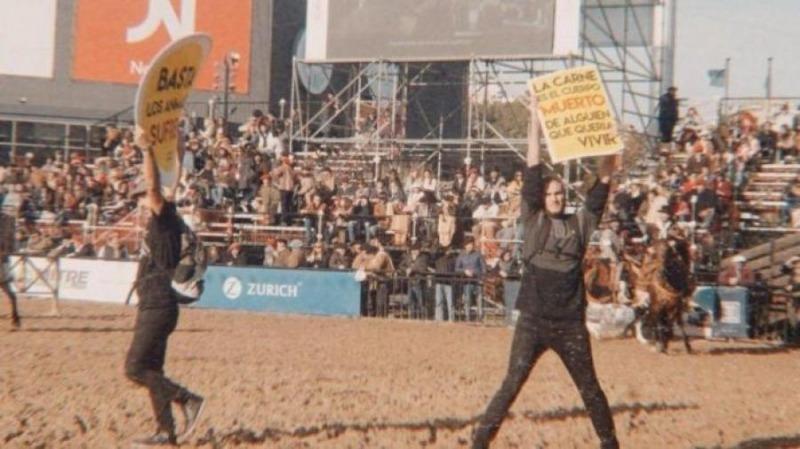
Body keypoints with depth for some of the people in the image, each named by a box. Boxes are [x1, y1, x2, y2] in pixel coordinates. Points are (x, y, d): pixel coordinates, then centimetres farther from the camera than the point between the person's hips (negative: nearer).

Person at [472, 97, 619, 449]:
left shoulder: (580, 223, 7)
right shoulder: (534, 220, 2)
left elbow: (602, 184, 3)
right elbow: (533, 170, -4)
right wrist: (536, 119, -8)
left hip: (571, 321, 2)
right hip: (533, 320, -2)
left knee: (590, 389, 13)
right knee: (511, 386, -3)